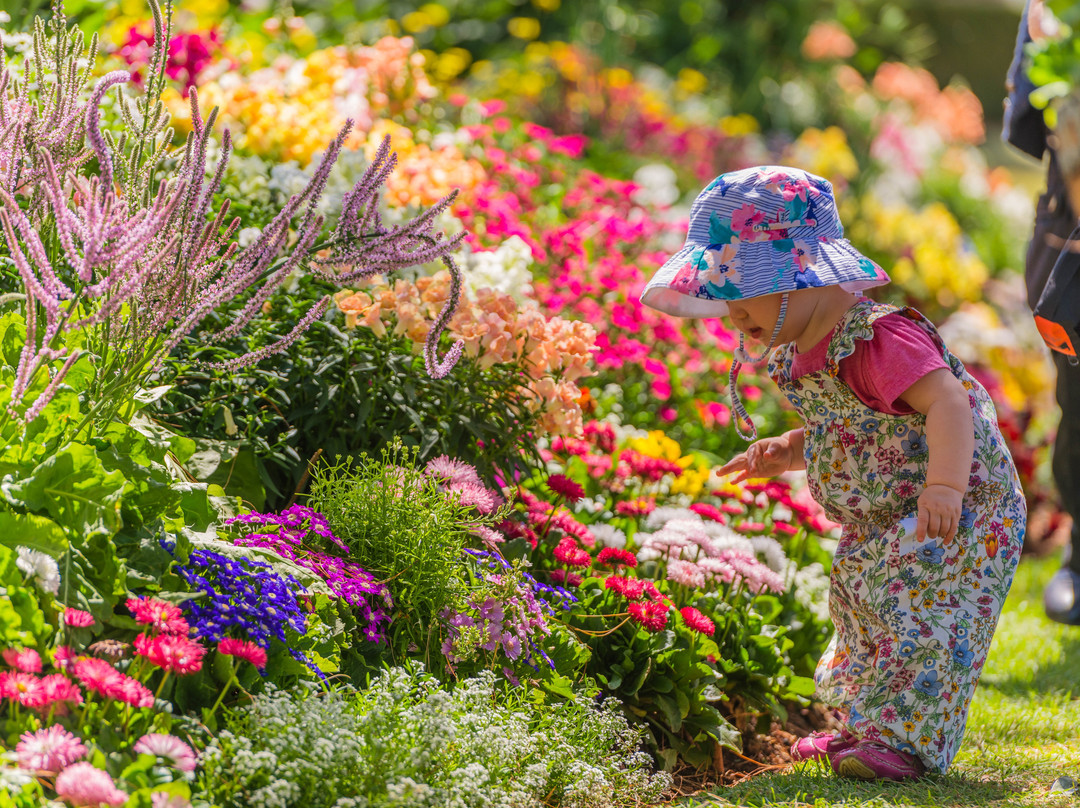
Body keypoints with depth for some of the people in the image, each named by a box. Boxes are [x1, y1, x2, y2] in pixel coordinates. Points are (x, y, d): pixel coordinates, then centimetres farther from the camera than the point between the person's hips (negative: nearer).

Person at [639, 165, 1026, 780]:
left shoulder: (876, 339, -27)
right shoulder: (799, 354, 5)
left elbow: (947, 404, -37)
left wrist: (944, 487, -50)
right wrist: (787, 452, 1)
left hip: (961, 515, -10)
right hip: (881, 524, 10)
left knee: (920, 611, -18)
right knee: (865, 611, 19)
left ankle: (908, 740, -14)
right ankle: (870, 725, 33)